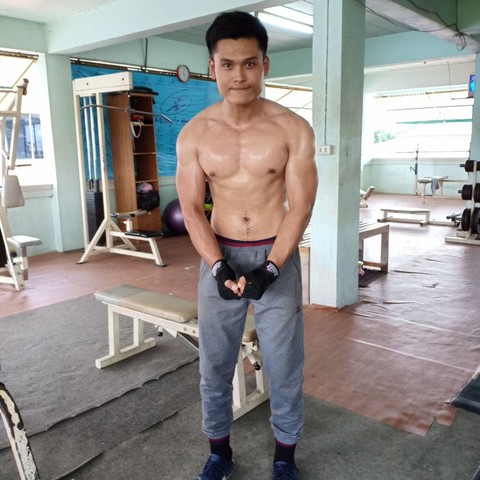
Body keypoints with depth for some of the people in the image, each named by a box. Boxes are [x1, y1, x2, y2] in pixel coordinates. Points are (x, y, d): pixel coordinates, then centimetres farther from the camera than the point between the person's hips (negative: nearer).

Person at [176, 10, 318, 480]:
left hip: (278, 256, -1)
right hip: (219, 257, 2)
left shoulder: (293, 129, -7)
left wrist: (268, 269, -16)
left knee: (283, 364, 9)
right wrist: (219, 267, -14)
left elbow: (300, 207, -7)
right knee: (214, 363, 11)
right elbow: (191, 210, -2)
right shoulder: (193, 134, -3)